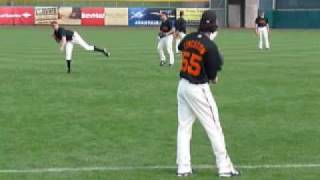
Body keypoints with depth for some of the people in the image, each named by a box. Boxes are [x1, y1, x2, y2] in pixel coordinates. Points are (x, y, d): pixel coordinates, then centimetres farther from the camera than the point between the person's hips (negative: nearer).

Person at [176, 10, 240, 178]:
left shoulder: (188, 38, 1)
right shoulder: (210, 46, -17)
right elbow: (213, 75, -12)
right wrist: (213, 78, 10)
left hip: (182, 86, 6)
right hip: (198, 89, -6)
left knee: (184, 126, 12)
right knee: (214, 127, 3)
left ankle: (183, 167, 13)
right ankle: (224, 167, 8)